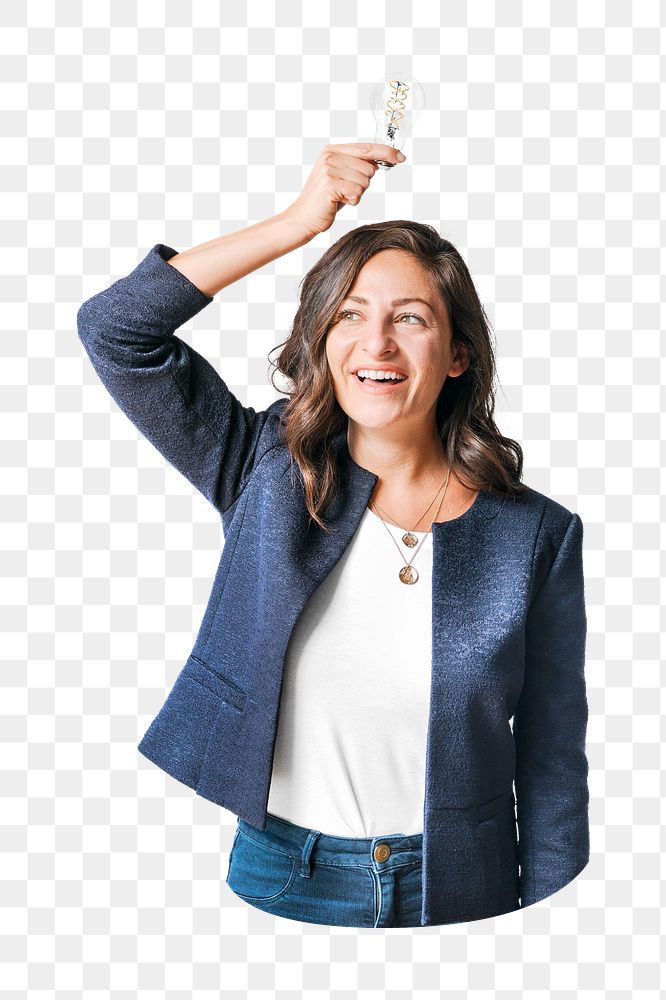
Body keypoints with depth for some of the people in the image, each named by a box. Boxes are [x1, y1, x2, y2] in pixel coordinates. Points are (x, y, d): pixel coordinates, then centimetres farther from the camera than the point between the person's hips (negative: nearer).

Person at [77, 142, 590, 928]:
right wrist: (300, 221, -16)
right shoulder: (267, 472, -7)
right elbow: (112, 328, -14)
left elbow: (552, 767, -4)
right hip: (280, 874, 1)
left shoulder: (536, 535, -9)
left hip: (459, 892, 0)